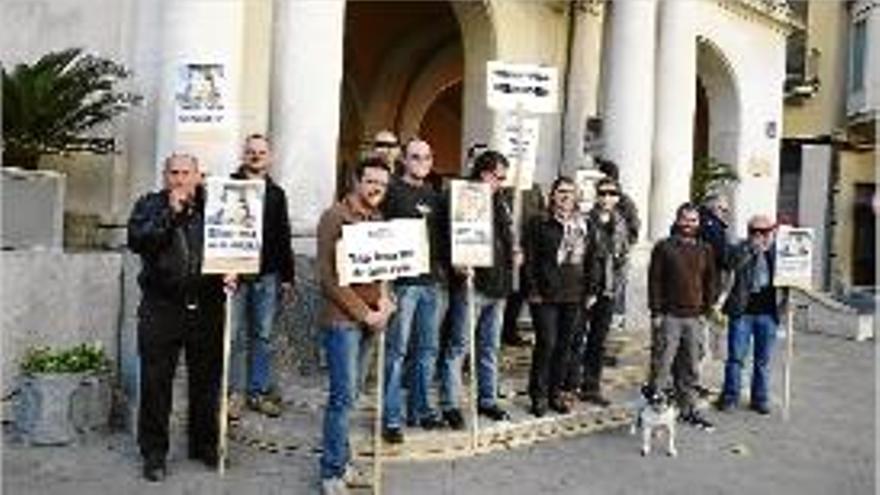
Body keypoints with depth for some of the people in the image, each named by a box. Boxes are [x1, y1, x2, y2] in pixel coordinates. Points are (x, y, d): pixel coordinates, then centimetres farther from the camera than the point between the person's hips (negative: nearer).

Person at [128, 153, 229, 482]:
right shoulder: (150, 205, 5)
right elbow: (136, 240, -11)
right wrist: (170, 213, -15)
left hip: (207, 308, 1)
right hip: (161, 308, -1)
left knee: (207, 380, 11)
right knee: (156, 382, 4)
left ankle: (204, 444, 27)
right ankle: (154, 452, 17)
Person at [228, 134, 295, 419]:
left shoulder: (276, 194, 14)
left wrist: (287, 277, 11)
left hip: (267, 275, 3)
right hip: (236, 272, -3)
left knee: (263, 336, 8)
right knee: (236, 336, 0)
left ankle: (259, 392, 17)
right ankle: (234, 393, 11)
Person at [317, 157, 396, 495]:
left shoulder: (378, 219, 13)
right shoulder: (335, 217, -9)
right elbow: (329, 276, -14)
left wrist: (385, 301, -1)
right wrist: (364, 312, -13)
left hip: (368, 318, 7)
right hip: (342, 318, -7)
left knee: (351, 393, 12)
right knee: (344, 396, -5)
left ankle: (340, 460, 23)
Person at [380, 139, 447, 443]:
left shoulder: (434, 196, 16)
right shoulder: (393, 192, -2)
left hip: (433, 281, 6)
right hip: (403, 282, -6)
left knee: (428, 349, 12)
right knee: (397, 351, -3)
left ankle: (420, 410, 24)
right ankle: (392, 419, 4)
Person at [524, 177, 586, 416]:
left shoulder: (582, 225, 12)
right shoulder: (539, 223, 0)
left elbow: (589, 260, 15)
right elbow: (530, 259, -3)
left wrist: (589, 290, 7)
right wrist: (533, 289, -9)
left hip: (573, 295, 4)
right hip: (545, 295, -4)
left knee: (564, 345, 9)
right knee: (546, 343, -5)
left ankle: (555, 393, 21)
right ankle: (538, 395, 8)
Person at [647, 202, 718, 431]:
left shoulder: (705, 250, 11)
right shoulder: (664, 247, -1)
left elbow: (710, 282, 16)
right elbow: (654, 281, -3)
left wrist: (706, 309, 8)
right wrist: (656, 312, -8)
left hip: (694, 318, 4)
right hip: (669, 316, -4)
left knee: (691, 368, 12)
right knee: (661, 365, -4)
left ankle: (688, 409, 23)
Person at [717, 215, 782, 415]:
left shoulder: (778, 251, 7)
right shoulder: (742, 249, 0)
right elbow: (733, 264, -19)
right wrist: (753, 248, -21)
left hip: (767, 313, 2)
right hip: (742, 311, -2)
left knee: (763, 360, 10)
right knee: (736, 357, 3)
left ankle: (760, 398, 21)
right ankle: (730, 396, 14)